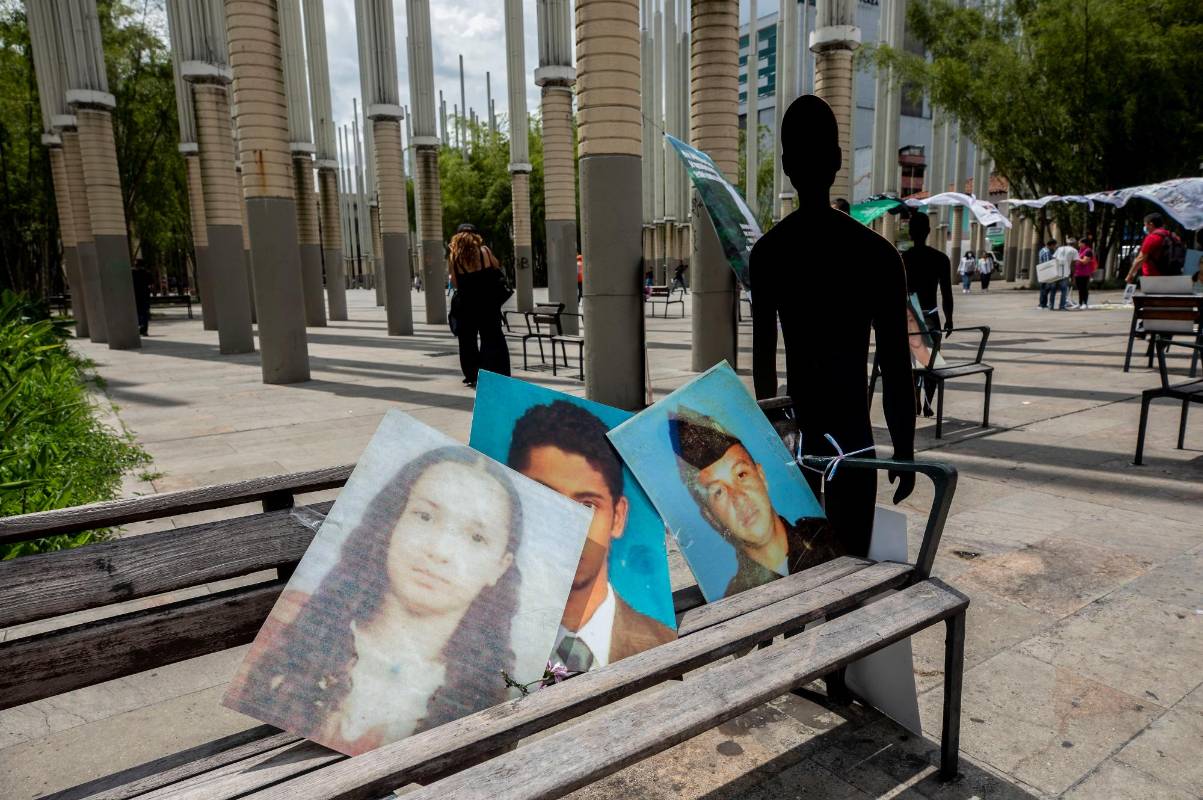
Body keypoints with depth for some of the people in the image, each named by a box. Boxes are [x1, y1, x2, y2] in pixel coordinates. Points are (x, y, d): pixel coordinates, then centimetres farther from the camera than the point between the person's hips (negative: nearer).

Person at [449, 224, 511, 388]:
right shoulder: (484, 251, -5)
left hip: (466, 305, 0)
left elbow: (455, 283, -4)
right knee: (493, 339, 9)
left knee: (467, 340, 12)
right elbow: (497, 268, 8)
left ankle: (472, 376, 13)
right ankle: (497, 374, 6)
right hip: (488, 303, 0)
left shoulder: (454, 258, -6)